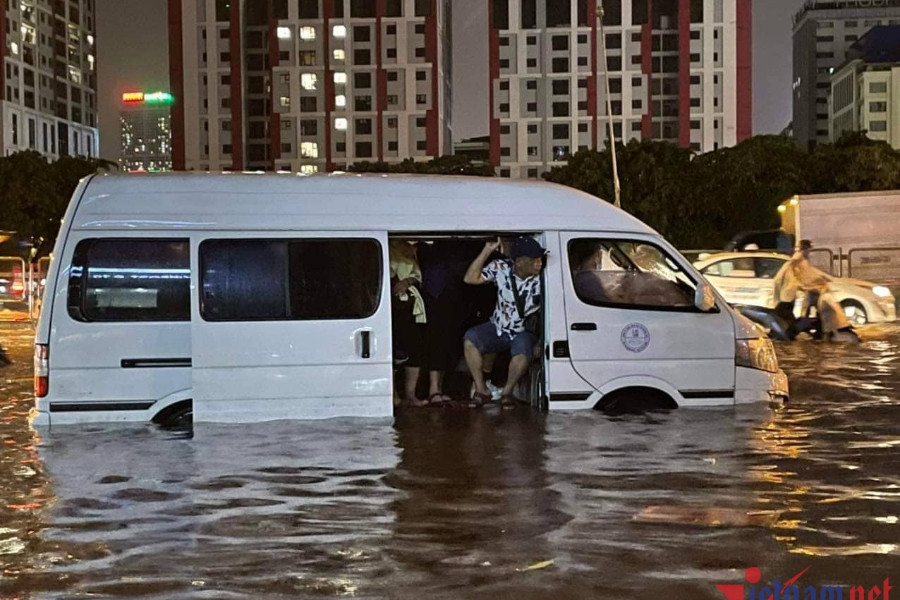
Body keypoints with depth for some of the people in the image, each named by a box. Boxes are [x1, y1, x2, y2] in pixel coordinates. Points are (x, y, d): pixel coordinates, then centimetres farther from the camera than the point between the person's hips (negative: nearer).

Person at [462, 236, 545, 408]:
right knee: (470, 338, -24)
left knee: (522, 349, -35)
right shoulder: (501, 268, -11)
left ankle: (507, 391, -9)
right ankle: (482, 390, -12)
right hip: (498, 328, 2)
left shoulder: (541, 279, -17)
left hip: (524, 332, -2)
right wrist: (487, 251, -17)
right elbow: (470, 278, -11)